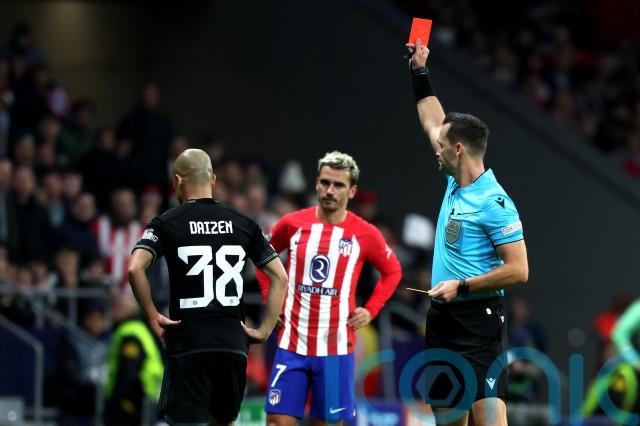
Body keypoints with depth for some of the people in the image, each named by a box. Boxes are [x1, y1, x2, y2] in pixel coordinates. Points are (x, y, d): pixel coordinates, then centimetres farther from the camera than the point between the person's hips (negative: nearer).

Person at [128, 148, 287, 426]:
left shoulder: (166, 223, -1)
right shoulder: (243, 224, 9)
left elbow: (135, 268, -16)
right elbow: (280, 277, 7)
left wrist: (152, 316, -5)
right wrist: (265, 330, 8)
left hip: (188, 342, -4)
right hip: (234, 343, 4)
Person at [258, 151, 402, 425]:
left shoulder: (365, 234, -1)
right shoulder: (292, 224, 1)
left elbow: (392, 271, 15)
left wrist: (370, 310, 4)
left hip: (336, 348, -1)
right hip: (292, 344, 1)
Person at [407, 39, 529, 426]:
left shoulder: (494, 202, -14)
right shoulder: (455, 184, 10)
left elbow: (518, 270, -17)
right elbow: (434, 123, 26)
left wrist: (462, 286, -17)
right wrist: (420, 73, 29)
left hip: (478, 324, -9)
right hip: (443, 321, 9)